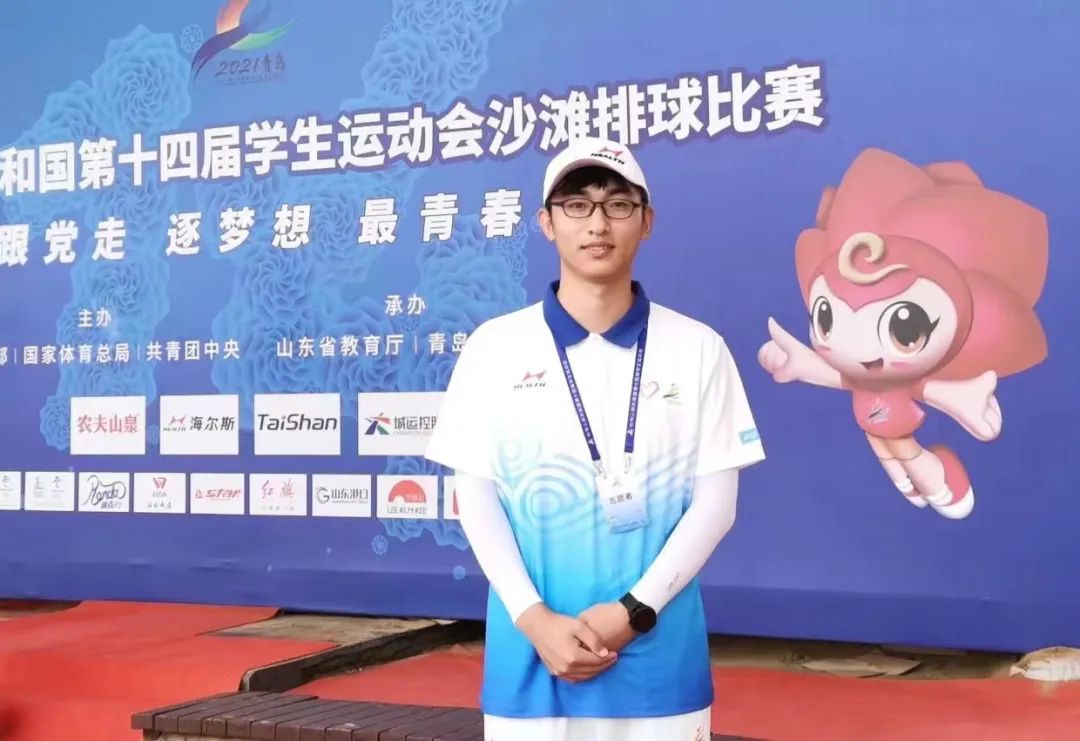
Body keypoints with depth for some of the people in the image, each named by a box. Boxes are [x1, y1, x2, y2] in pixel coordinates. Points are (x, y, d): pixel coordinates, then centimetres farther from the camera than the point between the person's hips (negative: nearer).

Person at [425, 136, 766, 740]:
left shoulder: (699, 349, 2)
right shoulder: (495, 346, 3)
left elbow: (717, 498, 0)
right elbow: (474, 494, 1)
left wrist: (634, 612, -10)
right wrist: (534, 619, -10)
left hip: (658, 657, 0)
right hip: (529, 656, 0)